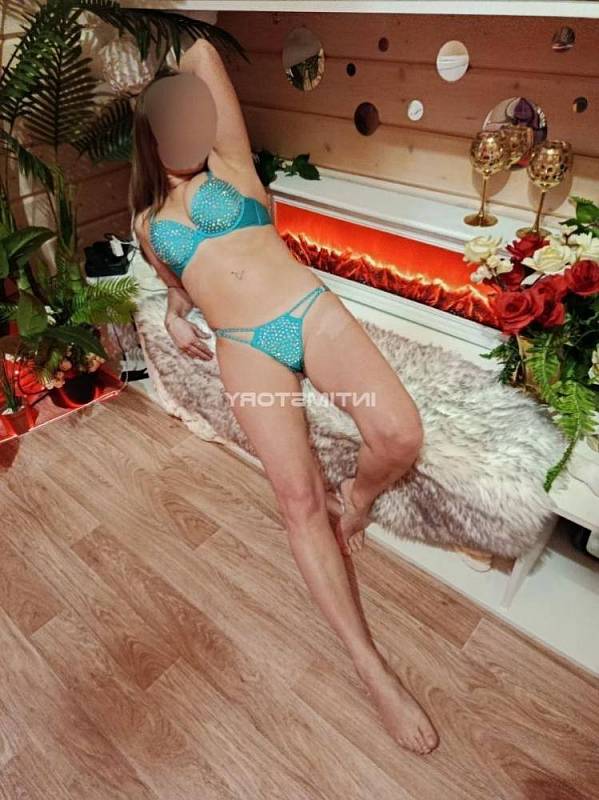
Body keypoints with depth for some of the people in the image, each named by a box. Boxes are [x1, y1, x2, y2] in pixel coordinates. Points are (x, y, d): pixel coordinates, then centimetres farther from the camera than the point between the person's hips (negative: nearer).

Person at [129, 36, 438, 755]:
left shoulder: (228, 164, 17)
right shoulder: (146, 222, 24)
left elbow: (202, 54, 15)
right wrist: (176, 312, 19)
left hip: (313, 311, 0)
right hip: (245, 349, 1)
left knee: (399, 435, -24)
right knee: (297, 498, -14)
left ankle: (355, 495, 12)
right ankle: (372, 667, -6)